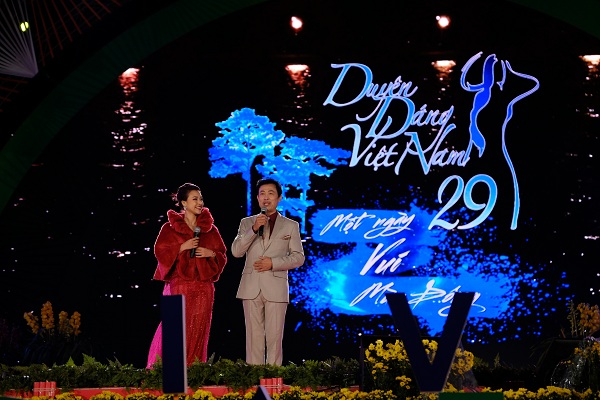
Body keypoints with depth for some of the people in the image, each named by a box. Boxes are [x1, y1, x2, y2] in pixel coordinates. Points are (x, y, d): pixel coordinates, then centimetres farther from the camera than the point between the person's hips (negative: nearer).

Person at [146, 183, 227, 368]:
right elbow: (160, 252, -3)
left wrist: (210, 253, -7)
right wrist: (182, 247, -14)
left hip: (203, 287, 3)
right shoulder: (170, 228, 3)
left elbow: (222, 255, 13)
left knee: (199, 332, 1)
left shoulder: (210, 229, 11)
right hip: (179, 285, -3)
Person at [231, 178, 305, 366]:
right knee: (254, 336, 0)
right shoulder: (247, 223, 14)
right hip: (251, 287, 1)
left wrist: (273, 263, -9)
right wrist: (254, 229, -10)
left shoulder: (290, 226, 10)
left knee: (274, 338, -4)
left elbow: (298, 257, 6)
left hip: (276, 288, -1)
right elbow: (236, 251, 3)